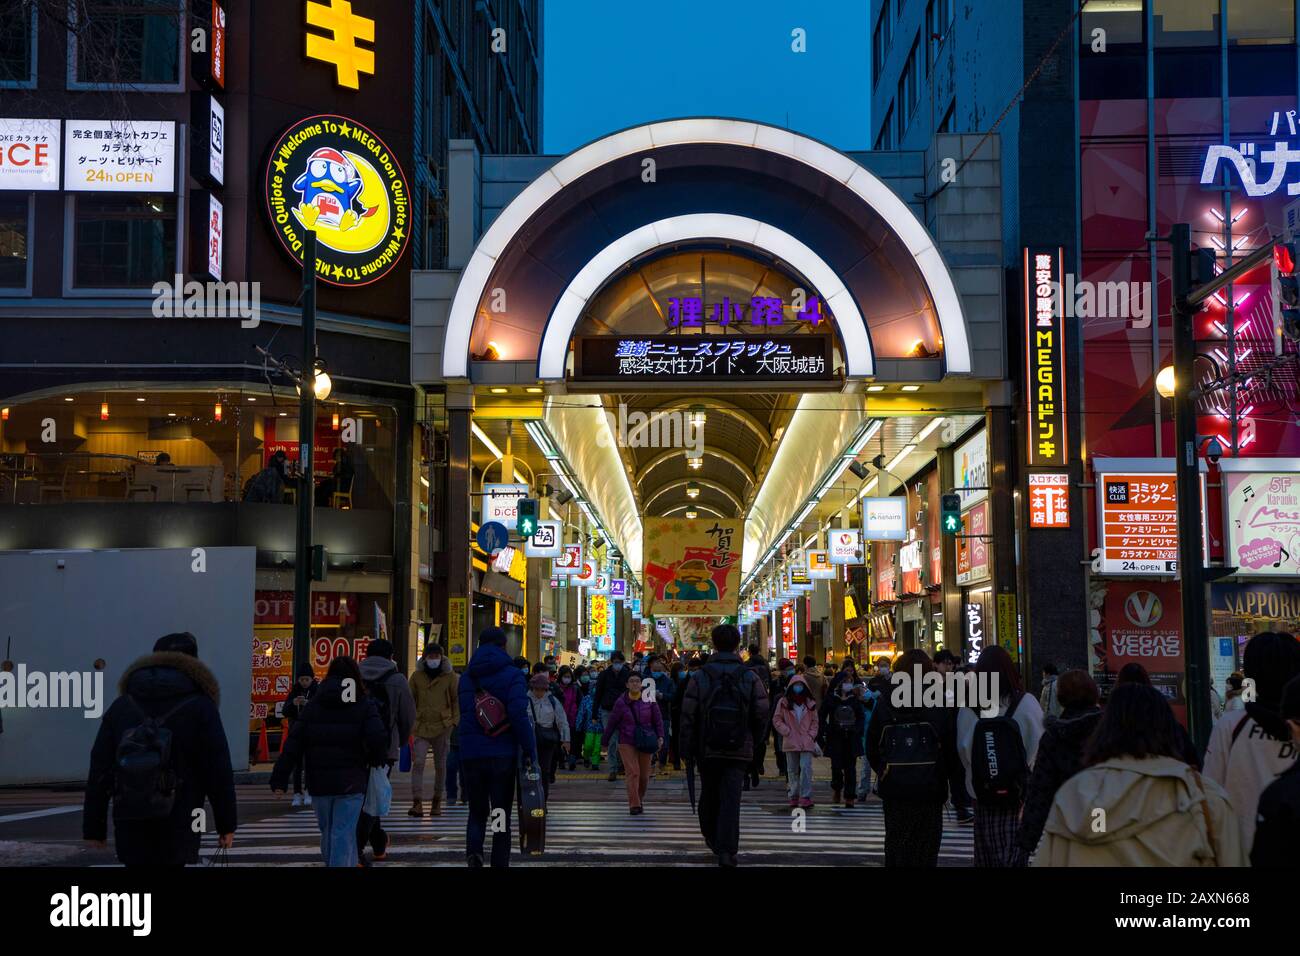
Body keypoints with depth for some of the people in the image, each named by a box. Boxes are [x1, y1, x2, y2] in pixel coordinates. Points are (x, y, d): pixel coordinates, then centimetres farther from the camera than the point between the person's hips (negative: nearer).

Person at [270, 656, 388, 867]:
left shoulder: (313, 705, 5)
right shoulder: (364, 705, -2)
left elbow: (294, 743, 1)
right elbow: (378, 738, -16)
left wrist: (279, 778, 0)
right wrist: (378, 761, 4)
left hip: (319, 782, 3)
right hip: (350, 782, -3)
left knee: (327, 831, 19)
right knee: (343, 834, -2)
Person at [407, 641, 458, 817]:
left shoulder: (450, 676, 1)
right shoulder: (417, 676, 5)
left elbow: (456, 700, 6)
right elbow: (410, 700, 12)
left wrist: (454, 721, -2)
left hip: (442, 726, 0)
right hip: (421, 726, 0)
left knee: (440, 765, 8)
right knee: (418, 762, -13)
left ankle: (437, 801, 23)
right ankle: (417, 803, -16)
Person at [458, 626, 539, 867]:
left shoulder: (467, 676, 9)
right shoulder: (511, 675, -6)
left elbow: (464, 714, 11)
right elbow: (519, 715, -16)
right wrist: (531, 752, -14)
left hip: (471, 754, 3)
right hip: (503, 754, -3)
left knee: (477, 810, 13)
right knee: (501, 812, 8)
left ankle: (473, 849, -13)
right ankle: (500, 861, 7)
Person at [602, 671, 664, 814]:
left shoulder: (649, 700, 0)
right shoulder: (621, 702, -3)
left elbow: (658, 719, 6)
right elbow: (611, 723, 4)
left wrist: (660, 737, -7)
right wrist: (605, 741, 9)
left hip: (645, 742, 2)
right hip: (626, 742, -2)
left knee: (644, 774, 8)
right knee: (632, 773, -12)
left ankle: (640, 799, 33)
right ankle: (634, 805, -8)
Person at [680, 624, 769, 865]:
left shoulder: (700, 677, -4)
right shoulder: (750, 677, -2)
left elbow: (687, 716, -6)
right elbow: (762, 714, -1)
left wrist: (689, 746, 4)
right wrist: (753, 743, 13)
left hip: (708, 749, 1)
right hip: (739, 751, 0)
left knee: (709, 795, 18)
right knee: (731, 799, -3)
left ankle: (711, 837, 35)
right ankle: (727, 850, -10)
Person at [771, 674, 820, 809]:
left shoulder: (810, 704, 7)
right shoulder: (784, 702, 2)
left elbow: (815, 722, 14)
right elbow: (776, 719, 3)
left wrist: (811, 735, 1)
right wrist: (786, 732, -6)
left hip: (807, 742, 0)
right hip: (790, 742, 0)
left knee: (806, 768, -11)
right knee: (792, 770, 7)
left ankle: (805, 797, -10)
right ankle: (794, 796, 15)